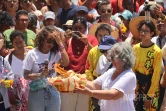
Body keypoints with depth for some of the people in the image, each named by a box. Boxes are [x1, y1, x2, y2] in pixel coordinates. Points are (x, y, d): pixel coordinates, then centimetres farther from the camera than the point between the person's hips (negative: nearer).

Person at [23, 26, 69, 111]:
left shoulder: (55, 53, 3)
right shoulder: (32, 54, -6)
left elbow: (66, 63, -16)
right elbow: (26, 75, -5)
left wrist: (60, 44, -16)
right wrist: (40, 75, -23)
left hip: (53, 92, 3)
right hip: (37, 93, -2)